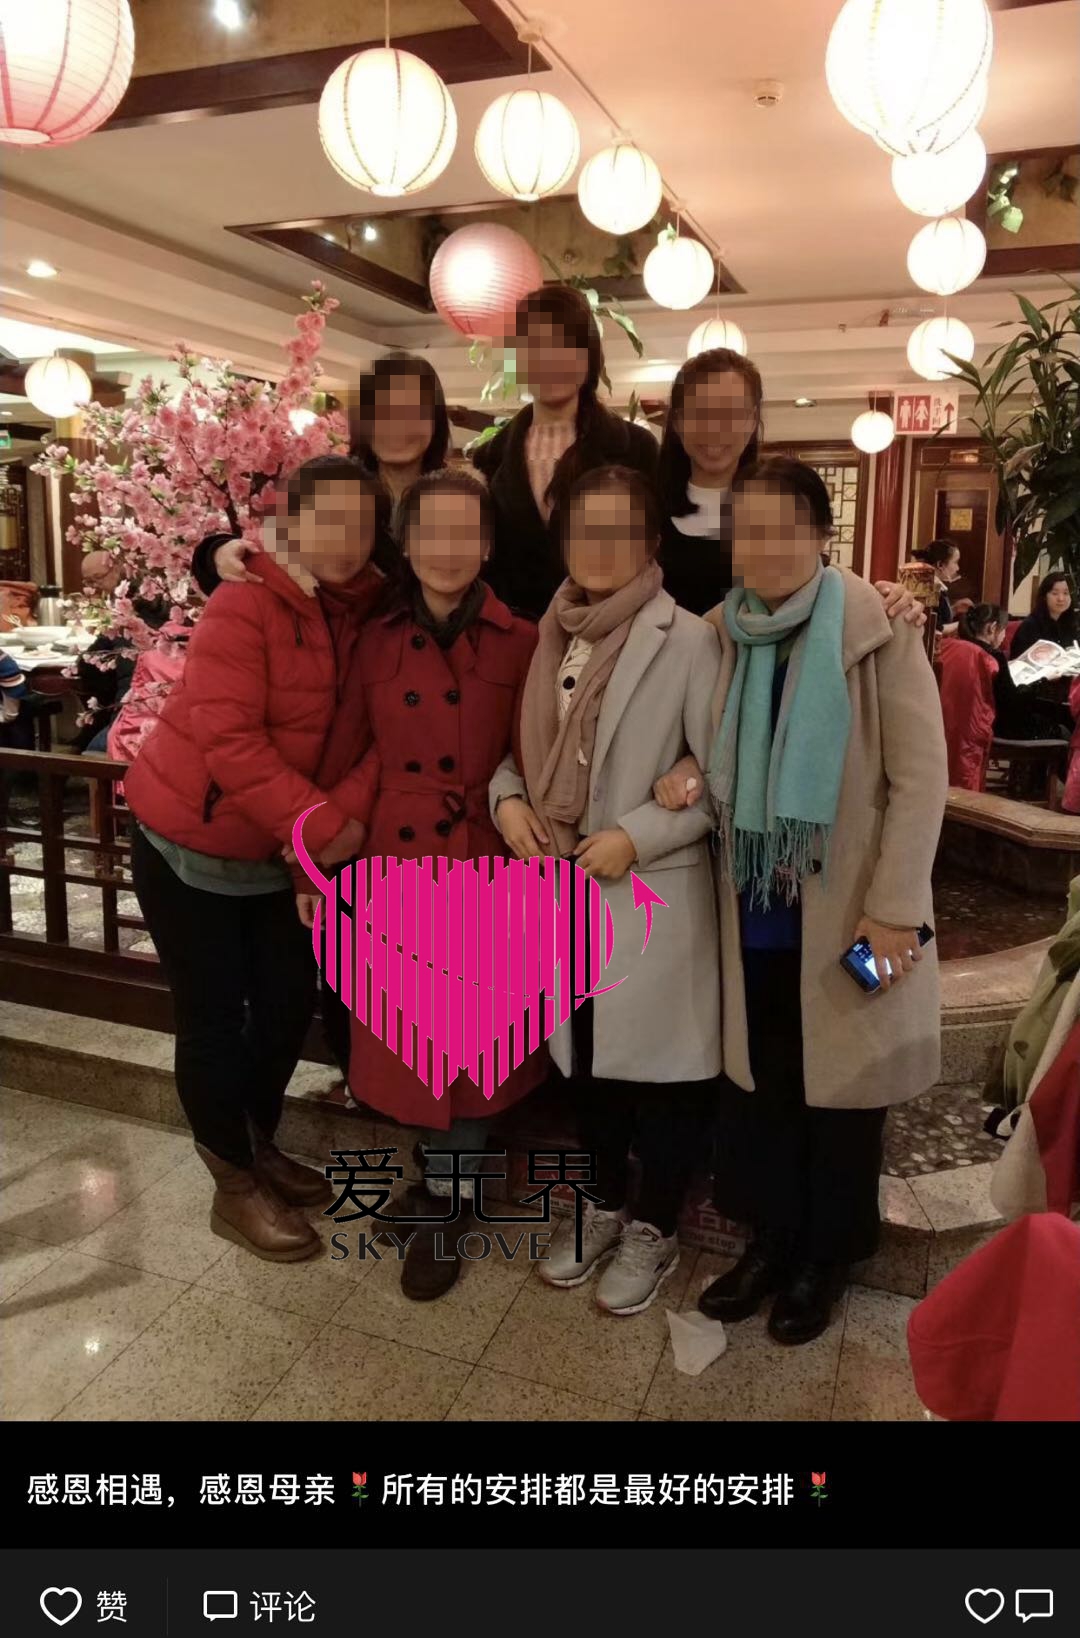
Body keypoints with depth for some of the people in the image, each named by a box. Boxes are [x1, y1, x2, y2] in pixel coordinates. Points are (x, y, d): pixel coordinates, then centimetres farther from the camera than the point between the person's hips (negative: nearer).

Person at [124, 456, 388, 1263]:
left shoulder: (368, 609, -2)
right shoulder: (247, 603, -21)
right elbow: (227, 737, -27)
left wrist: (349, 814, -23)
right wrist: (321, 823, -29)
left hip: (278, 852, 6)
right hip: (190, 840, -6)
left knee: (292, 997, 13)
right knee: (215, 1014, 3)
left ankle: (259, 1145, 36)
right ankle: (235, 1187, 22)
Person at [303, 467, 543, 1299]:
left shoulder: (520, 644, -4)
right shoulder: (376, 641, 4)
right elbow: (346, 759, 7)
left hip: (485, 866, -2)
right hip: (394, 862, 3)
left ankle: (444, 1202, 29)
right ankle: (452, 1176, 37)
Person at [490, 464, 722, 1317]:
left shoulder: (687, 640, -12)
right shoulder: (551, 634, 7)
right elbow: (522, 743, 14)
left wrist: (637, 836, -17)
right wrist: (508, 797, -6)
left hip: (653, 893, -5)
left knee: (658, 1065, 8)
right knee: (587, 1055, 19)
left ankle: (655, 1230, 30)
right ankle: (605, 1207, 40)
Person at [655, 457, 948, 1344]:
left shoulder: (879, 635, -12)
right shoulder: (726, 635, 3)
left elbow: (920, 778, -12)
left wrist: (892, 908, -16)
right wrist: (692, 774, -9)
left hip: (842, 911, -4)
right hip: (753, 907, 5)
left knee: (839, 1087, 12)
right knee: (755, 1083, 14)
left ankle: (827, 1254, 32)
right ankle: (770, 1236, 35)